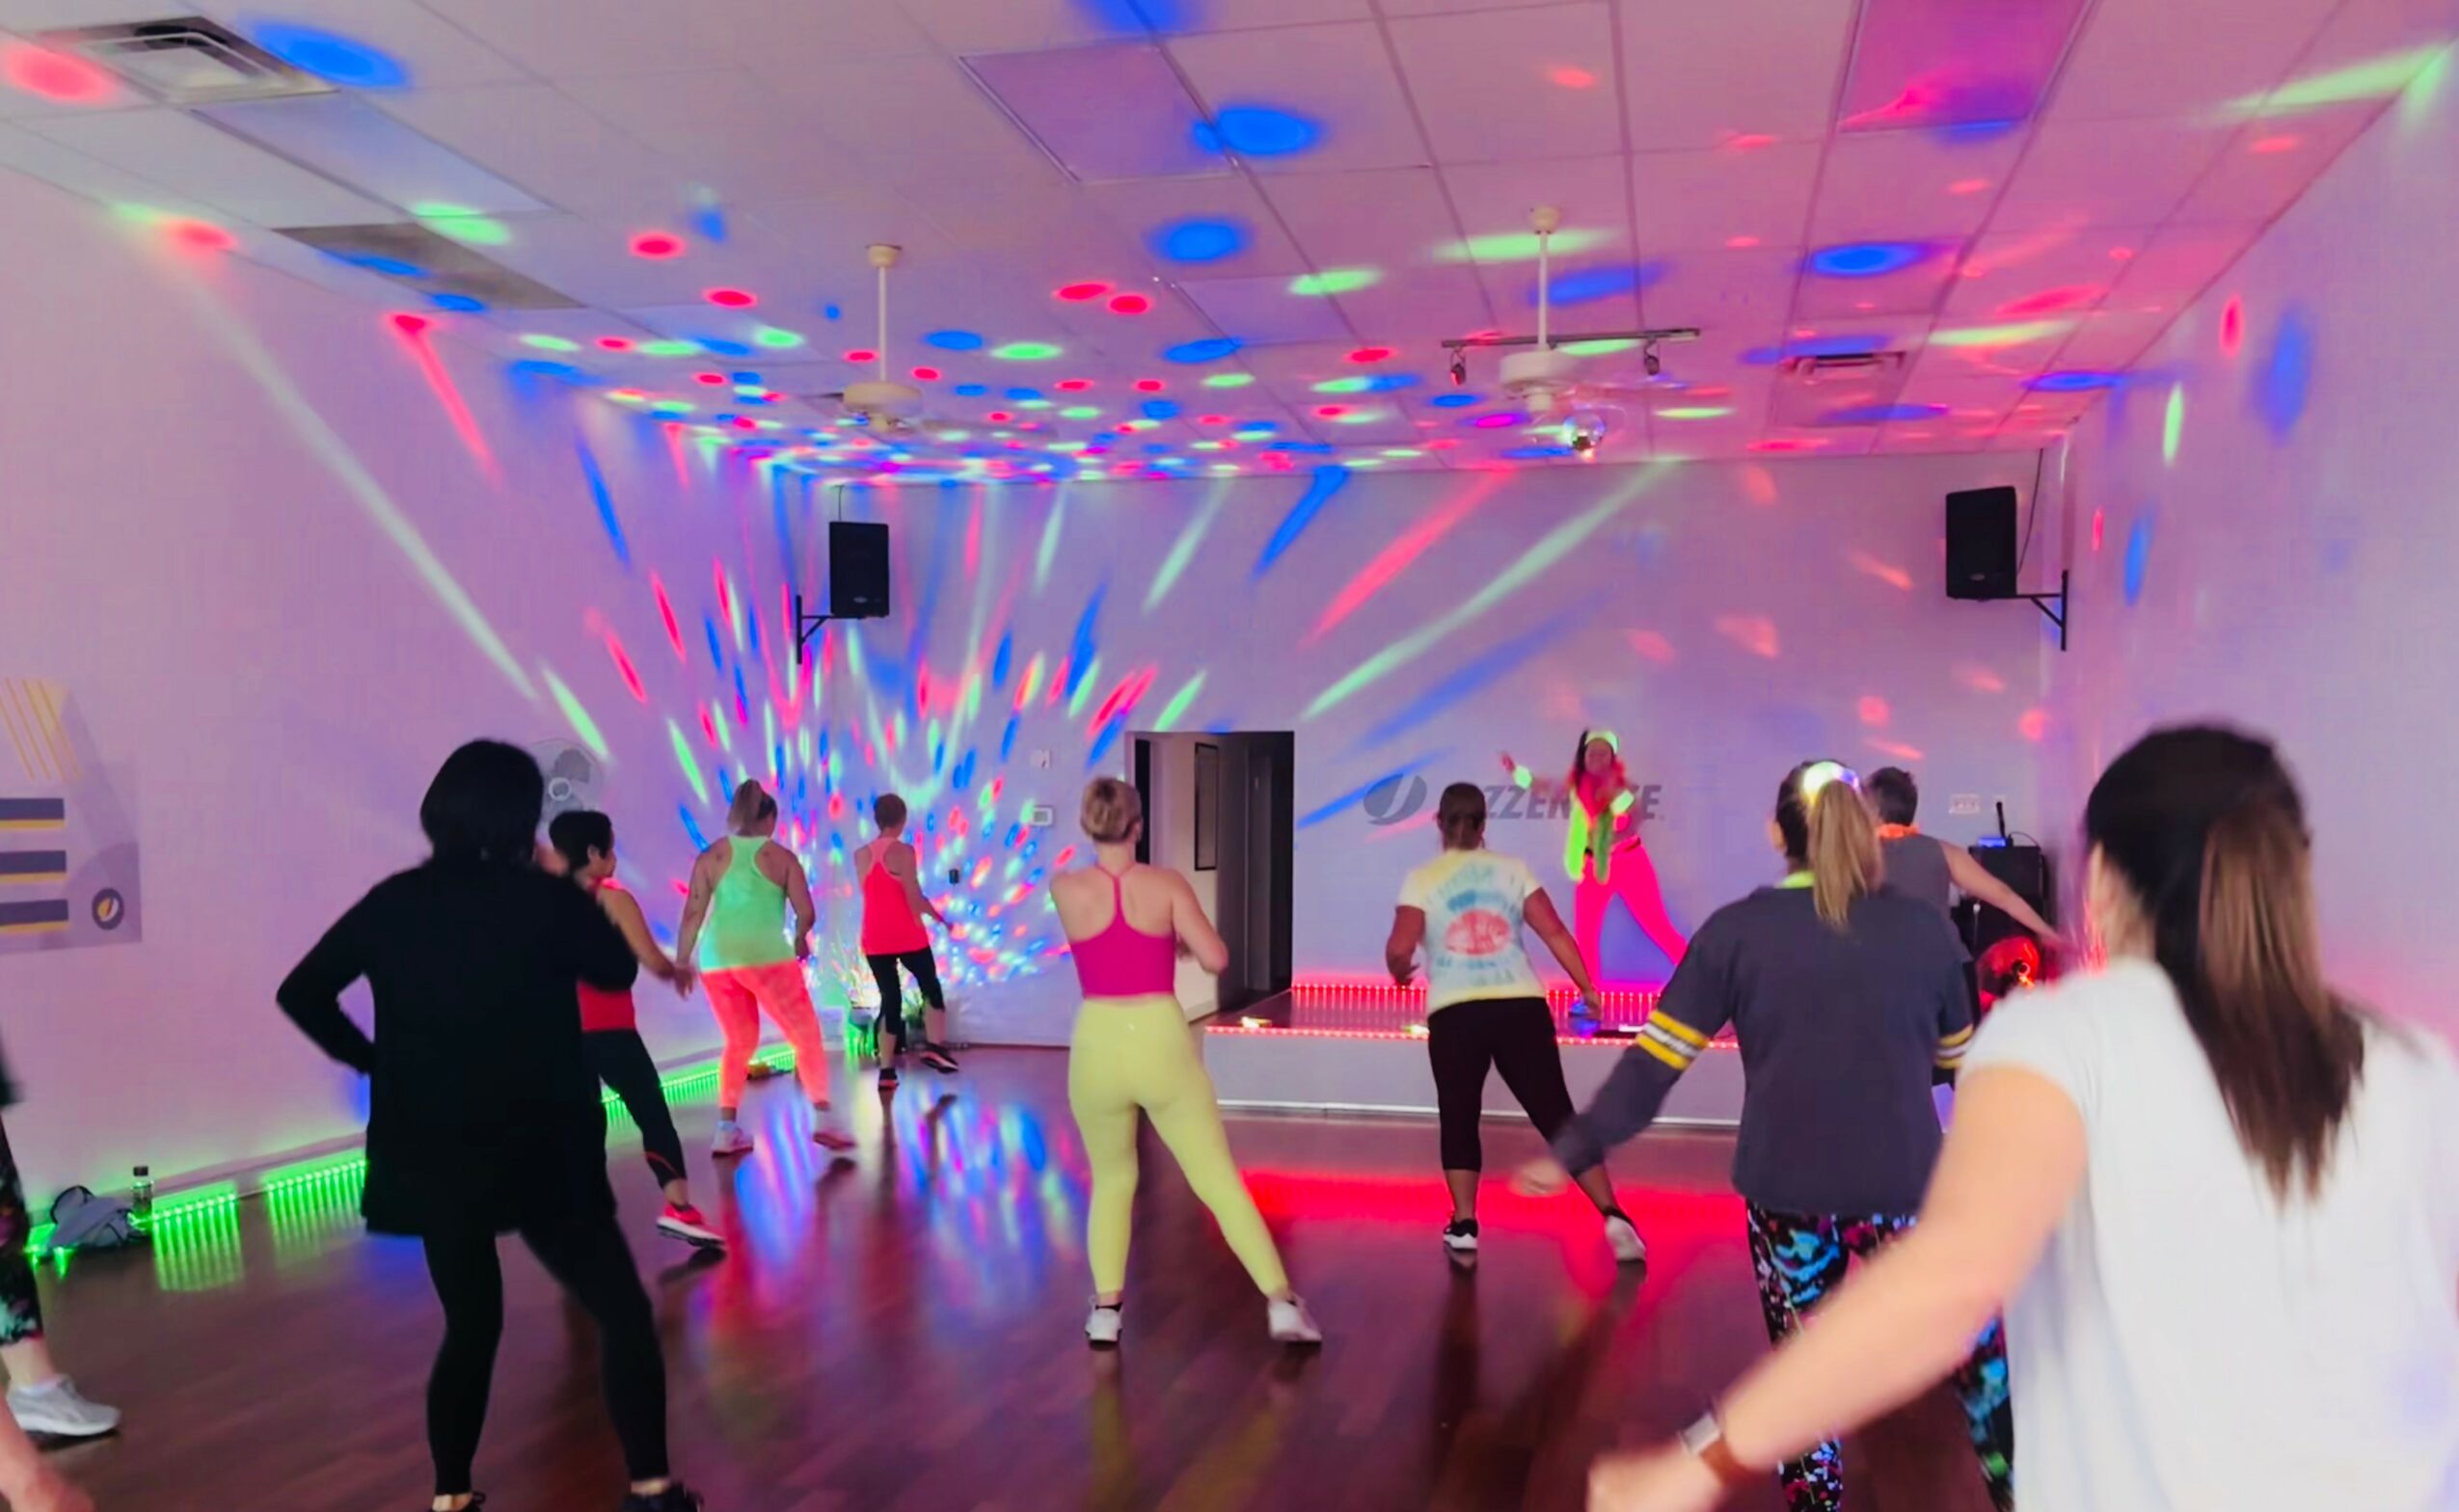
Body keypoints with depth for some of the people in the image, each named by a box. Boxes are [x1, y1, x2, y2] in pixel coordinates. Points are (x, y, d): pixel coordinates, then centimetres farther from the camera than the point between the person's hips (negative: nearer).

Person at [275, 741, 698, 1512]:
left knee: (470, 1325, 20)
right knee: (623, 1312, 8)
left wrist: (378, 1060, 10)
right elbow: (617, 969, 6)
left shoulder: (394, 902, 1)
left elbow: (302, 993, 3)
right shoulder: (548, 901, -10)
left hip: (429, 1154, 4)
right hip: (540, 1151, -4)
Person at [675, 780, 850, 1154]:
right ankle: (823, 1119, -4)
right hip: (766, 957, -4)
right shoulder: (782, 857, 5)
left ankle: (727, 1129, 14)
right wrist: (800, 940, 21)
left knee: (739, 1043, 20)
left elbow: (693, 913, 4)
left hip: (718, 959, 4)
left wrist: (682, 961, 9)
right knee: (806, 1037, 7)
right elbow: (806, 913, 2)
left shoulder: (711, 856, 10)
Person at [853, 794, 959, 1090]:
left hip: (875, 940, 5)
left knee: (889, 998, 10)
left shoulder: (861, 856, 6)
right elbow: (914, 897, -13)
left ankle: (886, 1068, 5)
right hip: (907, 936, -5)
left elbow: (872, 895, 9)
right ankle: (934, 1046, 3)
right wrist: (939, 917, 3)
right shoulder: (903, 851, -11)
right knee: (931, 987, 15)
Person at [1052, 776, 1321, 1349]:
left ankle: (1105, 1310, 14)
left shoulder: (1065, 888, -1)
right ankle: (1281, 1304, 3)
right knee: (1220, 1180, 6)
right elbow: (1216, 959, -5)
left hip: (1098, 1048, 1)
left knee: (1112, 1180, 22)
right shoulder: (1166, 883, -4)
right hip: (1162, 1044, -1)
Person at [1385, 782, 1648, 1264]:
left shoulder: (1422, 879, 4)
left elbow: (1399, 949, -6)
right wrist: (1587, 989, 7)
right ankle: (1614, 1218, 1)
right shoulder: (1512, 869, 10)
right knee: (1556, 1114, 6)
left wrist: (1400, 972, 15)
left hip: (1455, 1014, -1)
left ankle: (1464, 1227, 7)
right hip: (1521, 1006, 1)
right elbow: (1555, 932, 3)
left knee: (1460, 1120, 15)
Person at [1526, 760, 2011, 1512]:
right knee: (1978, 1357, 16)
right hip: (1906, 1189, 0)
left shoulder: (1735, 932, -4)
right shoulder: (1926, 927, 0)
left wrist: (1572, 1152, 1)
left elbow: (1653, 1062, -5)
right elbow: (1961, 1062, 13)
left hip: (1786, 1193, 0)